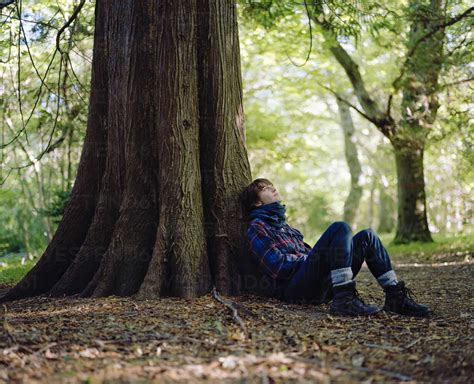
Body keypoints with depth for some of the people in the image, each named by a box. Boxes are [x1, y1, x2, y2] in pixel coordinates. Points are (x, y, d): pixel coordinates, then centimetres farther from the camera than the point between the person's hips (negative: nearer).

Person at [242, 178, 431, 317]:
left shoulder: (282, 224, 31)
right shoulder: (257, 227, 3)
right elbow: (276, 266, -10)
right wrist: (310, 257, -4)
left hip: (319, 285, 8)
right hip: (296, 287, -8)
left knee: (366, 236, -2)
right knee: (340, 227, -23)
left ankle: (395, 296, -9)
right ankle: (343, 299, -33)